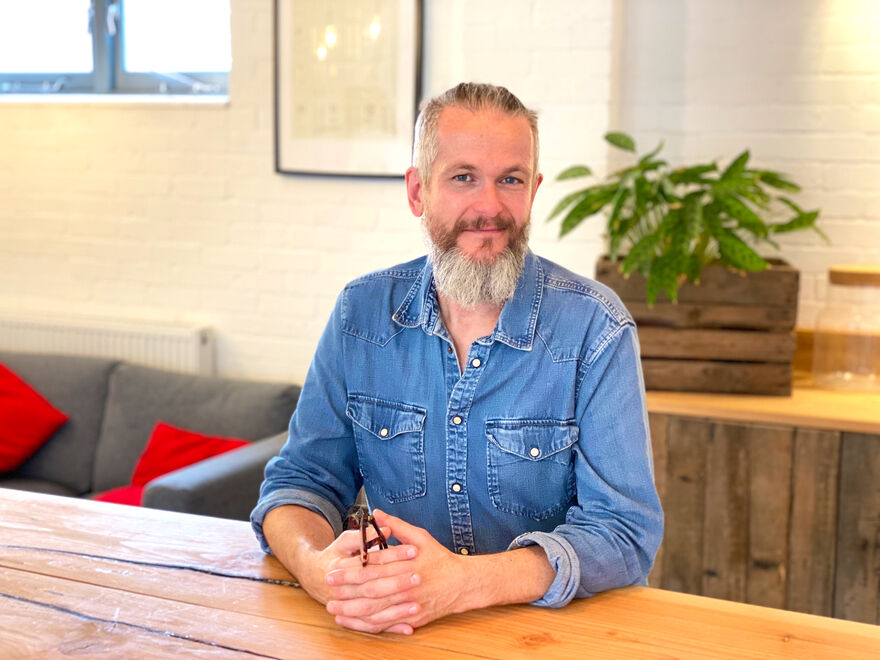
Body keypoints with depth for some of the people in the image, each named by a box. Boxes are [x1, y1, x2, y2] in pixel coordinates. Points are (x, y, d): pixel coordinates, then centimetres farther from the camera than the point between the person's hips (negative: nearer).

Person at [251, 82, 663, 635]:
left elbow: (626, 532, -13)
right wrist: (316, 564, -20)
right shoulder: (361, 313, 1)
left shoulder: (594, 329, -9)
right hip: (393, 631, 2)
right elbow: (303, 480, 4)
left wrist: (461, 583, -28)